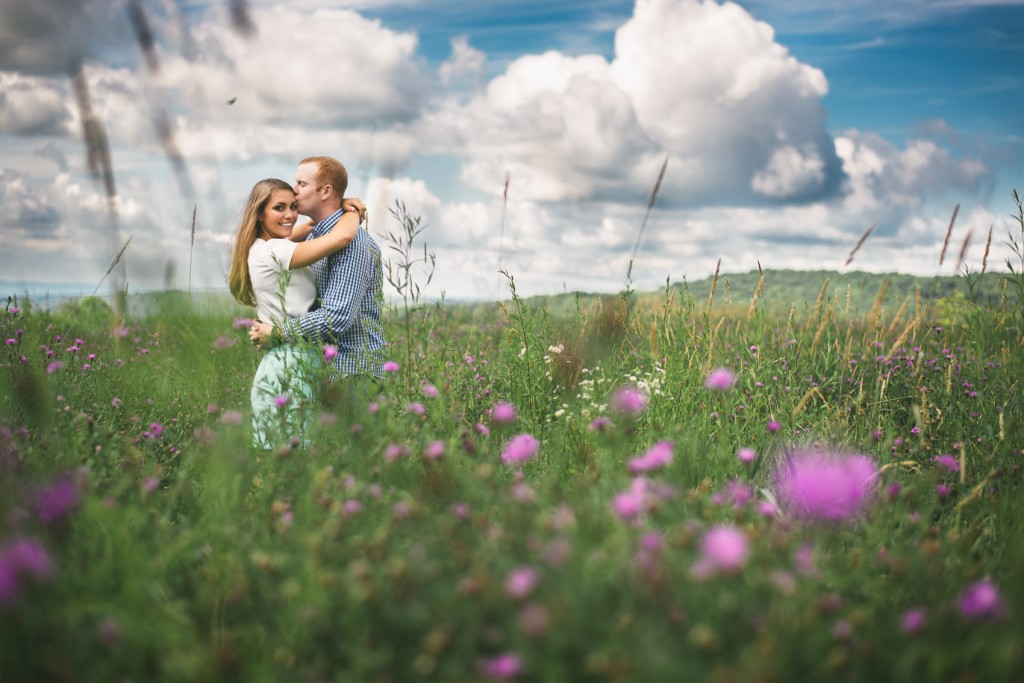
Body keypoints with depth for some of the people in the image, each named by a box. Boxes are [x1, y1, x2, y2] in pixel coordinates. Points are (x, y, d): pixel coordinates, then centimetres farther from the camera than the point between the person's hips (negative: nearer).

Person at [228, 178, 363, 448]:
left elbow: (304, 229, 28)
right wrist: (353, 211, -3)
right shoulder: (273, 251, -16)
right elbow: (342, 236, -26)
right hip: (290, 370, -10)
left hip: (281, 367, 10)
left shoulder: (262, 249, 12)